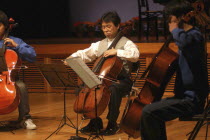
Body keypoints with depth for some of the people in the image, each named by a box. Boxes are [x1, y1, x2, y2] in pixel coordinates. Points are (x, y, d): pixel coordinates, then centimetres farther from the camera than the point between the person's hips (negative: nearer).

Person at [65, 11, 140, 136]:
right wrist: (73, 57, -9)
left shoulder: (126, 43, -3)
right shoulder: (99, 44, 15)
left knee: (113, 89, -37)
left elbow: (135, 55, -21)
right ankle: (95, 122, 5)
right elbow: (85, 54, 10)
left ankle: (112, 124, -20)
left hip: (122, 80, -6)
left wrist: (117, 52, -27)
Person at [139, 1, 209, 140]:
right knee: (154, 107, 26)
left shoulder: (195, 36, -16)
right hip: (185, 95, 11)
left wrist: (175, 29, -21)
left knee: (148, 112, -23)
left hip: (191, 100, -11)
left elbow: (183, 40, -41)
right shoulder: (188, 35, 15)